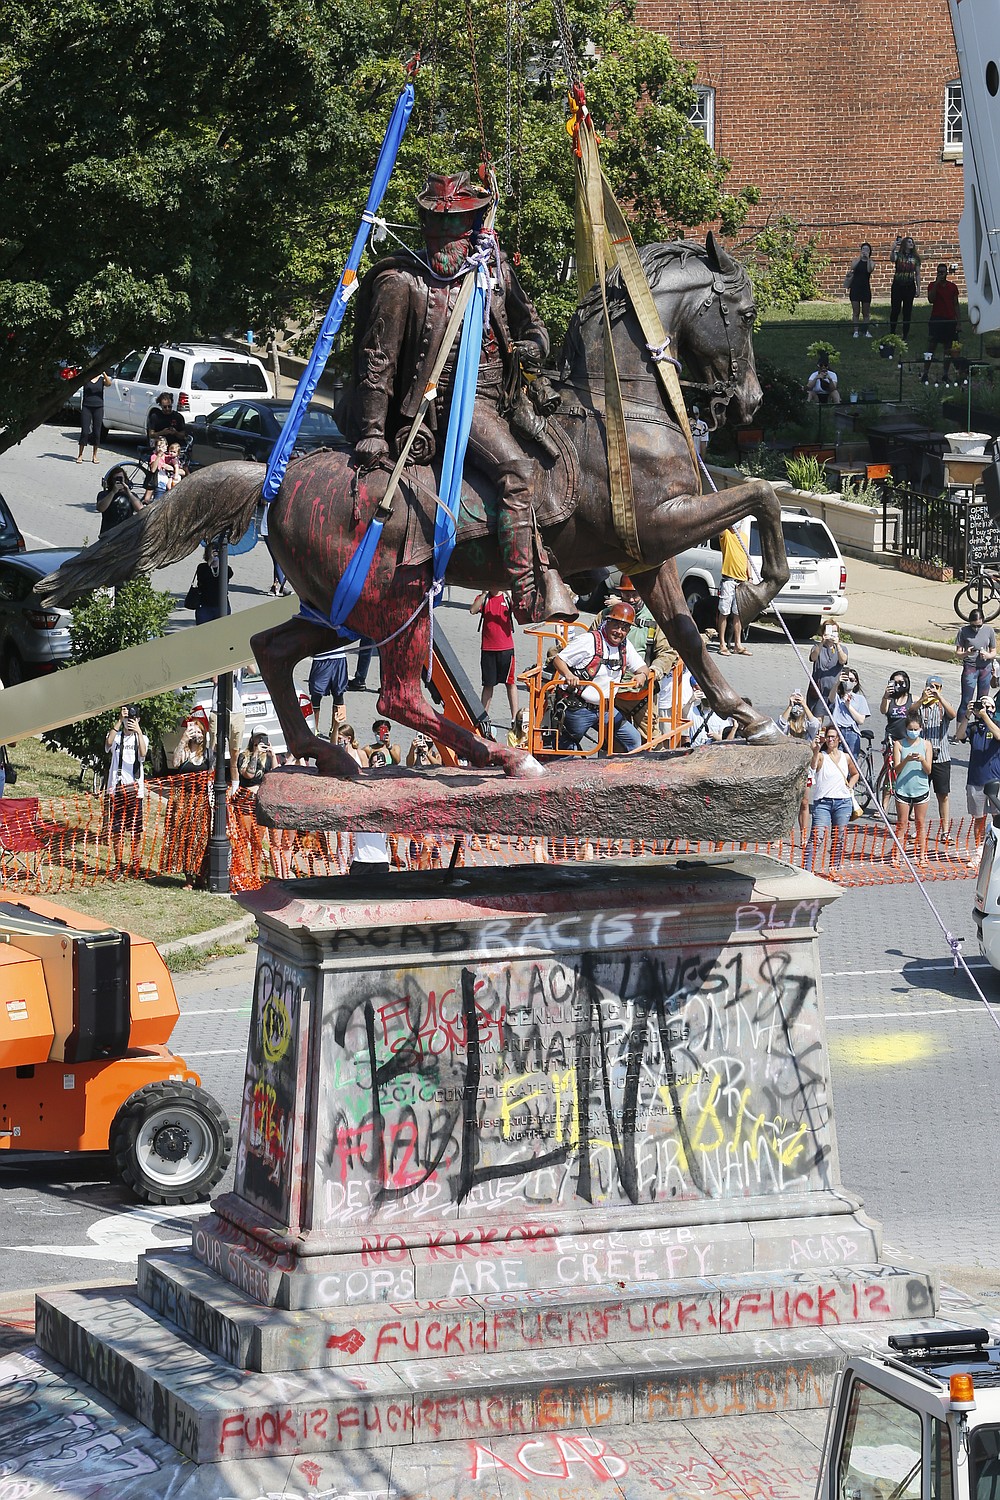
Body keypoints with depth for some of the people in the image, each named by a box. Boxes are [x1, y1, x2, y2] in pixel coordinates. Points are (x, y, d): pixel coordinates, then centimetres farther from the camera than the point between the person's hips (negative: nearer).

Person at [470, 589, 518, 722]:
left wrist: (508, 594, -20)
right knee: (488, 684, 7)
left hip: (506, 648, -1)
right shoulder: (483, 598, 6)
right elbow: (473, 610, -12)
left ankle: (515, 717, 2)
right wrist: (485, 593, -17)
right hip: (487, 648, 1)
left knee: (510, 682, 0)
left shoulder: (508, 598, 4)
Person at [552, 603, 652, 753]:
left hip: (607, 710, 6)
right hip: (580, 708, -6)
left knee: (633, 740, 3)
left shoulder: (625, 646, 6)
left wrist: (642, 675, -11)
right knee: (567, 747, 4)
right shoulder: (589, 640, -13)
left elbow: (642, 668, 15)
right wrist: (568, 675, -32)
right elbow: (558, 659, -11)